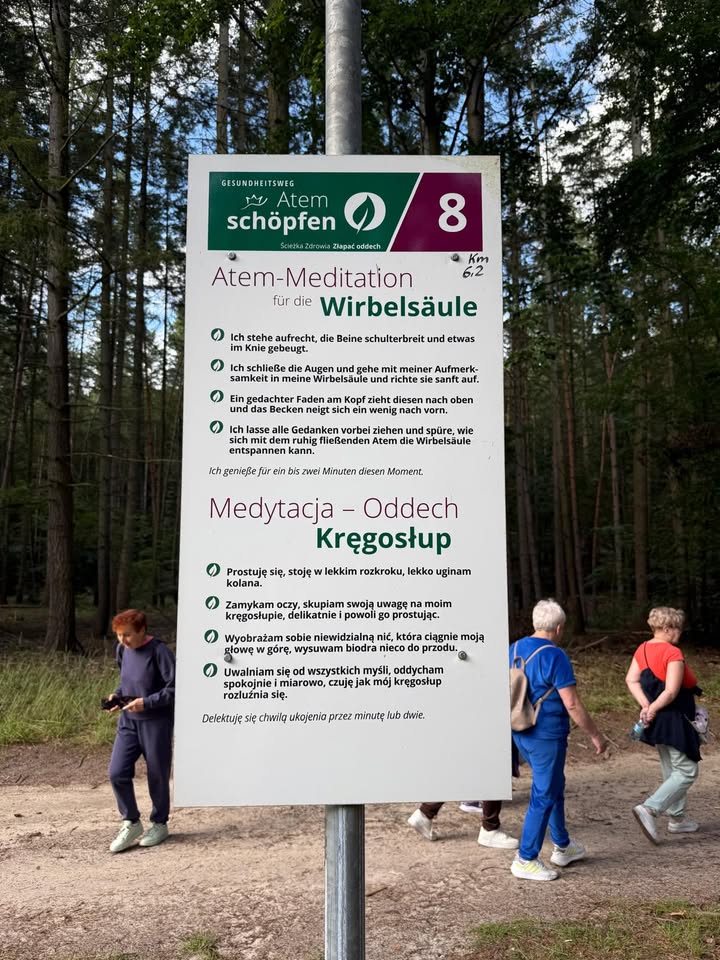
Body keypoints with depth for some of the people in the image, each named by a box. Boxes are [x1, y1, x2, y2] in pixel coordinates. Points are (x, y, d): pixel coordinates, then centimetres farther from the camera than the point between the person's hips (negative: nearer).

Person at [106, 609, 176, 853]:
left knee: (157, 776, 7)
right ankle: (131, 823, 18)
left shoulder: (159, 651, -18)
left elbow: (175, 688, -17)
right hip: (128, 720, 6)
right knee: (117, 773, -2)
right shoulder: (122, 650, 2)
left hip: (156, 721, -6)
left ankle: (159, 824, 29)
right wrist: (117, 694, 0)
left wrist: (146, 702, -23)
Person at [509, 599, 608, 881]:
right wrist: (596, 736, -8)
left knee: (554, 787, 23)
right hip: (547, 737, -8)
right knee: (543, 797, 3)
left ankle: (563, 847, 35)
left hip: (521, 733, 8)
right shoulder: (554, 656, -18)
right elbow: (572, 705, -19)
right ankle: (526, 860, 10)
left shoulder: (515, 649, 5)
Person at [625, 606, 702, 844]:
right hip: (674, 720, -9)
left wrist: (646, 706, -9)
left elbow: (631, 680, -1)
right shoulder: (673, 654, -20)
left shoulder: (642, 650, 4)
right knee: (687, 771, 0)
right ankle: (649, 809, -12)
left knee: (671, 771, 21)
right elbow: (671, 692, -25)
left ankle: (677, 818, 31)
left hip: (657, 722, 9)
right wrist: (653, 709, -12)